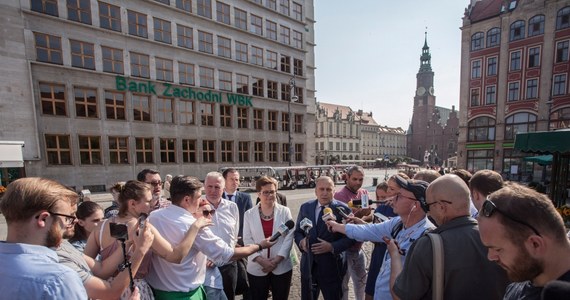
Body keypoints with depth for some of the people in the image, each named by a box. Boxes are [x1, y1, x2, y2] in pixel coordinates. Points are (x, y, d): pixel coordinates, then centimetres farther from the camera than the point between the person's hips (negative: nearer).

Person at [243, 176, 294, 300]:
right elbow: (247, 240, -3)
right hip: (257, 268, 0)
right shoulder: (249, 214, -2)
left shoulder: (285, 211, -4)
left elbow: (289, 236, -5)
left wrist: (277, 259, -11)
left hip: (282, 267, 0)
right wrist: (261, 260, -12)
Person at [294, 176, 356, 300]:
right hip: (308, 265, 3)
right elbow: (298, 232, 7)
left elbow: (350, 237, -9)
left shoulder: (343, 209, -11)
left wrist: (332, 247, -22)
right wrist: (301, 241, -13)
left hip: (331, 266, -3)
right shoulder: (305, 207, 1)